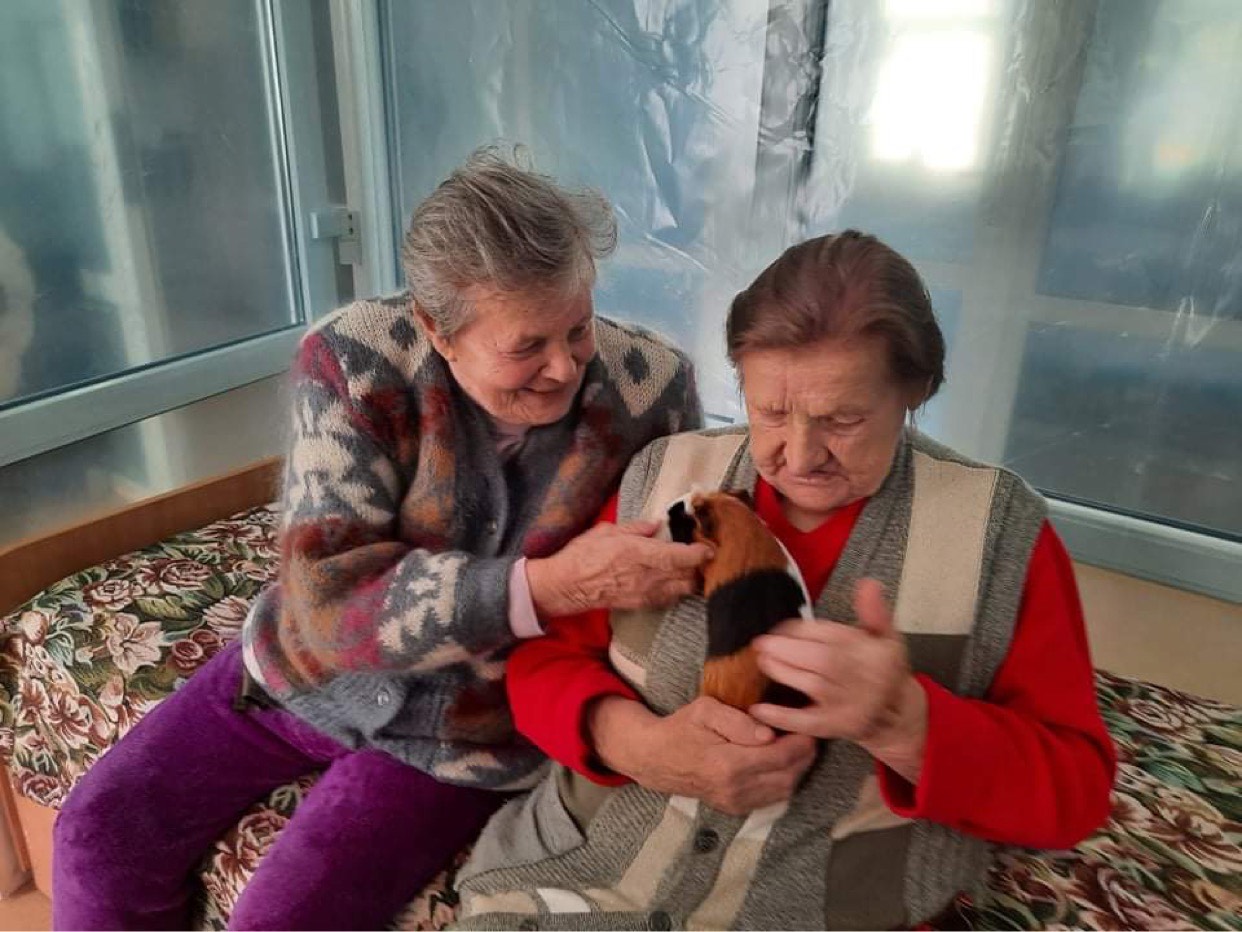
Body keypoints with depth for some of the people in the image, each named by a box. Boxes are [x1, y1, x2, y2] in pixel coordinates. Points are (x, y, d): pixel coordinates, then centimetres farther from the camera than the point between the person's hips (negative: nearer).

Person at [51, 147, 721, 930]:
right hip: (308, 671, 2)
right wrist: (545, 587, -41)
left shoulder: (654, 387, -20)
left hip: (462, 730, -1)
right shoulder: (353, 360, -23)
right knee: (102, 825, 8)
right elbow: (330, 597, -29)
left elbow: (687, 554, -3)